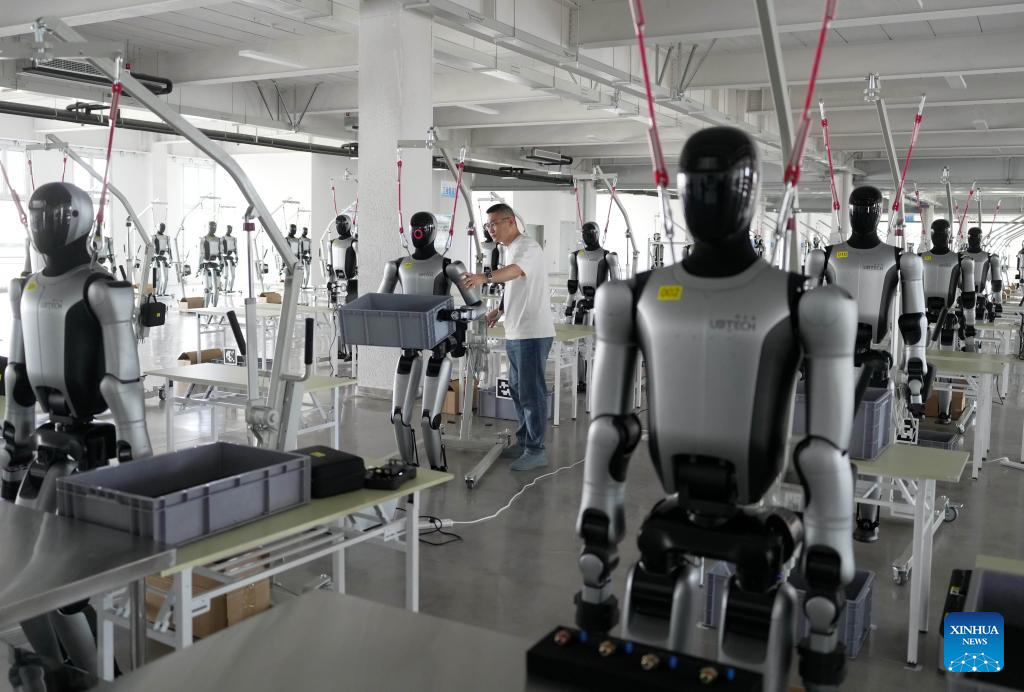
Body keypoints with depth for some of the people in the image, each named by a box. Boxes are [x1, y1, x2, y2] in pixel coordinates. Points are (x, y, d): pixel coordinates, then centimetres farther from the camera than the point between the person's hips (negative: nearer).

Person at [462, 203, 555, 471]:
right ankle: (524, 441, 29)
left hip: (533, 333, -10)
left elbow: (515, 270, -37)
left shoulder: (527, 246, -14)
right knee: (518, 389, 17)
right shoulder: (510, 249, 17)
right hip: (515, 333, 10)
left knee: (531, 392, -5)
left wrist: (484, 277, -52)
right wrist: (501, 309, 16)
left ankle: (535, 451, 3)